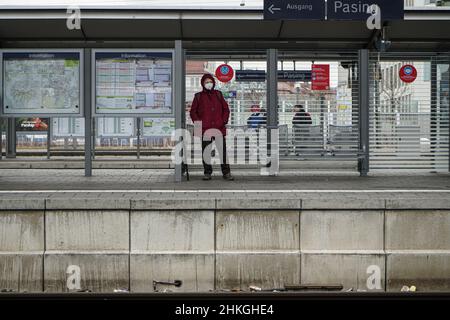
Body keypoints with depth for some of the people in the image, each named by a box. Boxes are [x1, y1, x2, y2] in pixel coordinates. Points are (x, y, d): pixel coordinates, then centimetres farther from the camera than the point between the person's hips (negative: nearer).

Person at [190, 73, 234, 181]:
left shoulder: (218, 94, 12)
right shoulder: (199, 96, 8)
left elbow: (225, 108, 14)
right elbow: (193, 111, 11)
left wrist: (224, 120, 1)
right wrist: (196, 120, -5)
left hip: (219, 127, 0)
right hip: (205, 128, 0)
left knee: (223, 150, -3)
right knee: (206, 151, 3)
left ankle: (226, 173, 2)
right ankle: (207, 173, 12)